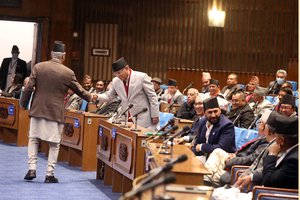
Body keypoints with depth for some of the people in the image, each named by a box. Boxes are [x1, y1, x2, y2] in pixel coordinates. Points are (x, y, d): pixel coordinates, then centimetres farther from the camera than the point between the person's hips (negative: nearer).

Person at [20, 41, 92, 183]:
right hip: (56, 112, -1)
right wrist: (90, 98, 25)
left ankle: (32, 169, 8)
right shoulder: (68, 73, -6)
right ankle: (50, 174, 7)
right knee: (54, 144, 7)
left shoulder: (38, 67, -3)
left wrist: (23, 103, 11)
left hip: (37, 110, 2)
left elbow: (28, 88, -3)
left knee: (33, 139, 15)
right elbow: (79, 90, 6)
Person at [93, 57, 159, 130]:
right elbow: (109, 96, 16)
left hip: (143, 118, -4)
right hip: (126, 120, 4)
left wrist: (155, 115, -7)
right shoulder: (116, 81, 5)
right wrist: (98, 97, -5)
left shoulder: (142, 77, -10)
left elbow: (152, 96, -6)